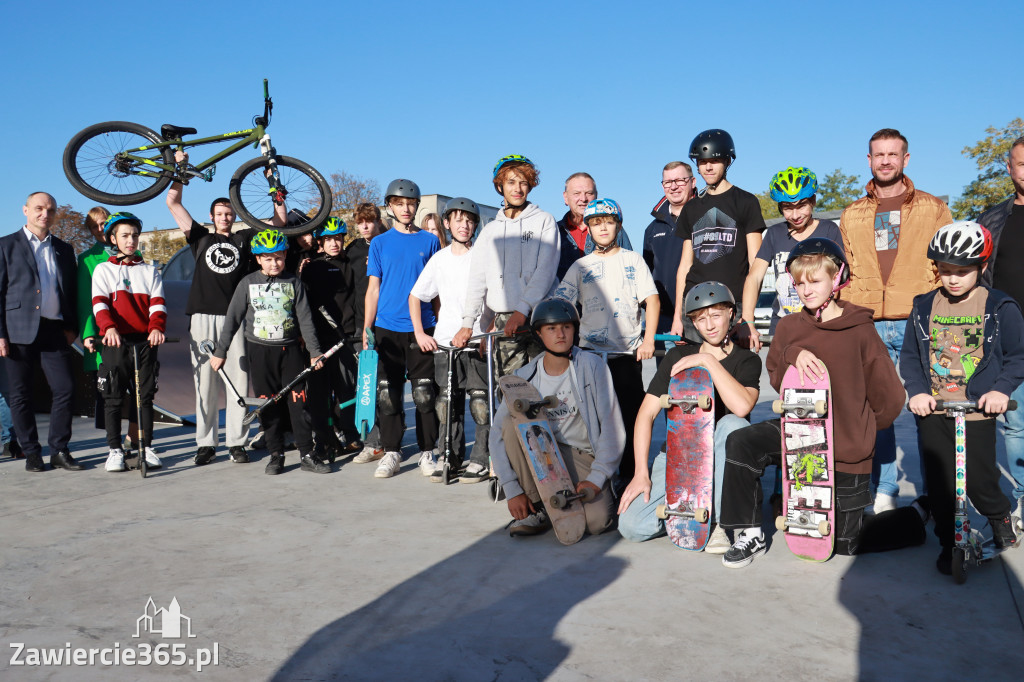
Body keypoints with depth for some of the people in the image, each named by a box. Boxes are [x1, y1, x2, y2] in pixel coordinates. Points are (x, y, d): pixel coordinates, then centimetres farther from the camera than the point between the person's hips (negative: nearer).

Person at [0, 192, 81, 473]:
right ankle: (32, 453, 14)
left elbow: (72, 291, 18)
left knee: (65, 389, -4)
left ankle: (59, 450, 7)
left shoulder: (64, 249, 16)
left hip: (55, 331, 3)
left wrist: (72, 327, 7)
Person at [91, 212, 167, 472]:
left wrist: (156, 327, -17)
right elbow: (99, 303, -3)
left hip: (145, 341, 1)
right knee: (113, 398, 1)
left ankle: (147, 448, 10)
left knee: (145, 396, 3)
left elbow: (157, 303, 3)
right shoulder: (103, 270, 11)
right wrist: (109, 327, -23)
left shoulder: (149, 271, 15)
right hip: (116, 342, -1)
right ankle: (115, 451, 8)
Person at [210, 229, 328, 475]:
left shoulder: (293, 283, 3)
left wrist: (314, 351, -2)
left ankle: (307, 454, 2)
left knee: (298, 400, -4)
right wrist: (220, 352, 4)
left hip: (290, 349, 0)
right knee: (268, 405, 3)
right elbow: (232, 318, 5)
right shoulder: (248, 283, 3)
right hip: (260, 351, 0)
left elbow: (305, 319, 3)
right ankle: (276, 454, 13)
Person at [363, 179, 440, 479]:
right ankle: (391, 452, 13)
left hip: (421, 328, 0)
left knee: (425, 394, 1)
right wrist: (366, 328, 1)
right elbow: (373, 288, 8)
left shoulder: (429, 241, 8)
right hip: (387, 328, 1)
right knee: (388, 395, 3)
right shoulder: (379, 243, 9)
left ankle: (427, 452, 13)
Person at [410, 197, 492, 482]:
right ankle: (450, 456, 18)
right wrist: (419, 333, 7)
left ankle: (481, 459, 6)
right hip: (444, 341, 3)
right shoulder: (440, 259, 10)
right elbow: (415, 296, 17)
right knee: (447, 404, 6)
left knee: (481, 402, -5)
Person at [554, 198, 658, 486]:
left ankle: (630, 473, 12)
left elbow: (651, 300, 3)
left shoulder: (633, 259, 10)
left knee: (631, 414, 0)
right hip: (591, 351, 1)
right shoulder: (581, 266, 12)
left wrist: (648, 339, -7)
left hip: (628, 351, -1)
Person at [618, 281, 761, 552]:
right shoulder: (678, 357, 4)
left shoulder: (747, 361, -1)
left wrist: (709, 360, -23)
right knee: (632, 525, -19)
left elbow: (742, 407, -24)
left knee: (734, 424, -35)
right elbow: (646, 413, -2)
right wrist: (641, 474, -11)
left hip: (721, 460, -2)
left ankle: (718, 521, -21)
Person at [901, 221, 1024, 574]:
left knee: (979, 481, 1)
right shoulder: (924, 307, 4)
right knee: (939, 483, 5)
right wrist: (917, 390, -7)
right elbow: (909, 355, 8)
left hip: (978, 411, -2)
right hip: (933, 411, 2)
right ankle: (949, 542, 22)